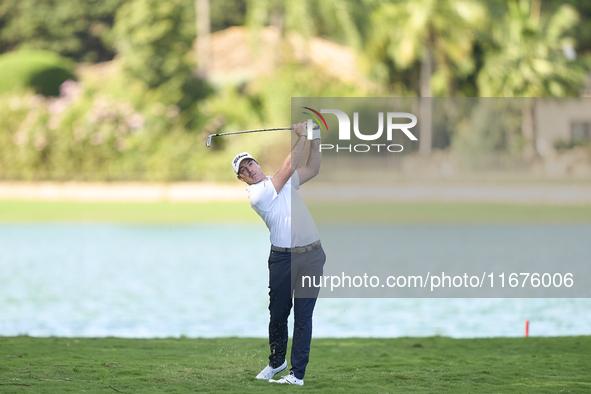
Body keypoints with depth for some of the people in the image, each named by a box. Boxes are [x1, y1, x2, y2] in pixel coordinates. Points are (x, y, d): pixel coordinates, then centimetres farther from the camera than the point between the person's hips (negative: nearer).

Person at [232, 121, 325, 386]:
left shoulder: (285, 182, 16)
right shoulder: (255, 193, -5)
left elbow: (312, 169, 24)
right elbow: (288, 168, -9)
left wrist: (315, 139, 10)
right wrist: (301, 137, -5)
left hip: (311, 254, 3)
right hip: (282, 257, -3)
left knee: (303, 315, -3)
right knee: (278, 313, 4)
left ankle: (298, 373, -3)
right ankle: (277, 362, 29)